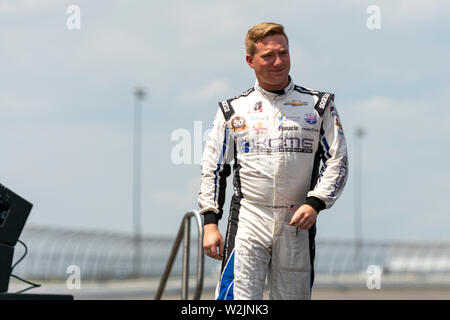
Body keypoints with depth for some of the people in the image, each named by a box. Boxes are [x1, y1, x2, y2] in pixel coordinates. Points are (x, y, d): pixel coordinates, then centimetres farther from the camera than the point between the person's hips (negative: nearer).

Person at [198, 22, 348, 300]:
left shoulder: (319, 106, 8)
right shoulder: (233, 110, 9)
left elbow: (338, 162, 4)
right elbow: (212, 169, 10)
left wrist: (314, 204, -11)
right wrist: (210, 223, 0)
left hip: (297, 224, 1)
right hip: (248, 222, -1)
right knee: (238, 304, -14)